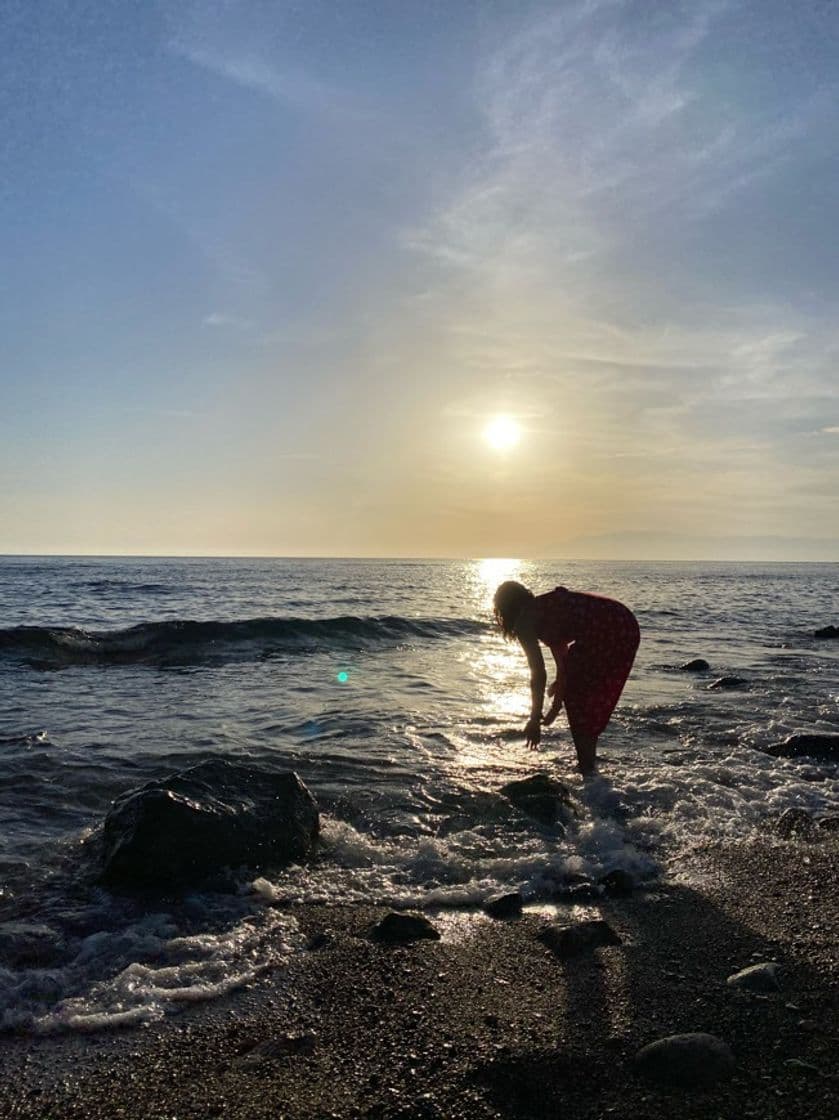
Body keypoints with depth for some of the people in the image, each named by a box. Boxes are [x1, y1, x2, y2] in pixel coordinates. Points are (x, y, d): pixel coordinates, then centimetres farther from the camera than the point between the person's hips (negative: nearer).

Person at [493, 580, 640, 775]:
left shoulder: (524, 620, 3)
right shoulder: (546, 608, 28)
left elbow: (539, 674, -1)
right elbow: (563, 660, 36)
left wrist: (535, 720, 6)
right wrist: (556, 705, 45)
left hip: (606, 633, -9)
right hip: (628, 627, 9)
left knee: (577, 699, 9)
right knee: (596, 700, 23)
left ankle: (587, 770, 12)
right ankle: (589, 764, 33)